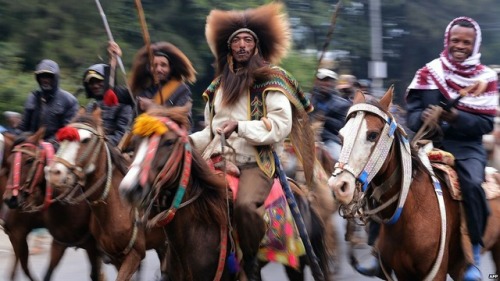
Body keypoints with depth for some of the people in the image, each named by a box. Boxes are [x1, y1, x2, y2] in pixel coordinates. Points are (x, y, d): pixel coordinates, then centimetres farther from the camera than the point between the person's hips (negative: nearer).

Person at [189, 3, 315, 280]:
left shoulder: (270, 80, 1)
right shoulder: (218, 87, 20)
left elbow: (281, 125, -11)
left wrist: (240, 126, -20)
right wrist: (189, 142, 9)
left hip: (256, 162, -6)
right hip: (218, 160, 6)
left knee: (245, 204, -34)